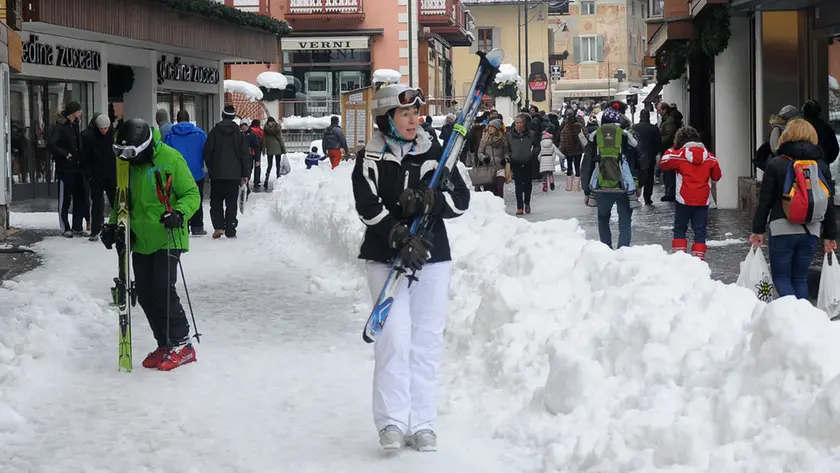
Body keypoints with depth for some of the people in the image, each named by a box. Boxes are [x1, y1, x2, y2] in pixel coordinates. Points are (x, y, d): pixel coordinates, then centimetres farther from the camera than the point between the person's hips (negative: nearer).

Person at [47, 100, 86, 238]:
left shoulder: (75, 126, 13)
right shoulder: (60, 127, -12)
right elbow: (50, 145, -21)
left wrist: (82, 163, 10)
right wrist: (66, 154, -21)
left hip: (78, 168, 8)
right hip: (65, 169, -8)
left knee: (80, 198, 9)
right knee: (65, 199, 0)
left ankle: (77, 227, 18)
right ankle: (65, 229, 6)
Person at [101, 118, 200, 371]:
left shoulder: (170, 159, -11)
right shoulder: (129, 165, 9)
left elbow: (191, 193, -8)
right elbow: (124, 200, 22)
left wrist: (179, 213, -27)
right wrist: (114, 225, 10)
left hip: (167, 238, -7)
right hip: (140, 241, 7)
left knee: (163, 290, -14)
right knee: (145, 294, 5)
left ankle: (181, 345, -3)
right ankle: (165, 345, 16)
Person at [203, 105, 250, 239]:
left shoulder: (214, 132, -2)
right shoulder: (239, 134, 2)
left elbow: (207, 152, -2)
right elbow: (245, 155, 1)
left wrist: (210, 169, 11)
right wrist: (245, 174, 6)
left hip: (217, 174, -1)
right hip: (234, 174, 1)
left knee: (216, 201, 8)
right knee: (231, 203, 5)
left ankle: (218, 227, -8)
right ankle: (230, 231, 3)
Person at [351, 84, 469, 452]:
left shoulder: (434, 153, 7)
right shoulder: (371, 158, -1)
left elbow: (461, 199, 1)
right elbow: (368, 207, -12)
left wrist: (426, 201, -17)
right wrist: (400, 240, -23)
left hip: (432, 256, 3)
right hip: (386, 259, -3)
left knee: (427, 340, 3)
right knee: (394, 338, -11)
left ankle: (422, 423, 9)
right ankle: (392, 422, -4)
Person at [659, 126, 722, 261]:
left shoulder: (679, 154, -8)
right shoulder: (709, 156, 2)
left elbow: (663, 163, 5)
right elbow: (716, 176, 10)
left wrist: (673, 148, 13)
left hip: (684, 200, -2)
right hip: (703, 200, 2)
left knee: (679, 229, 12)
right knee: (700, 231, 6)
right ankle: (699, 258, 2)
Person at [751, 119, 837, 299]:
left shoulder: (775, 164, -5)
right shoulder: (821, 165, 5)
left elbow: (765, 200, -5)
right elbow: (829, 203, 7)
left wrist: (758, 230, 3)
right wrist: (830, 235, 13)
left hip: (782, 230, -3)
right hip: (811, 230, 3)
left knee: (781, 277, 4)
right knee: (800, 278, 15)